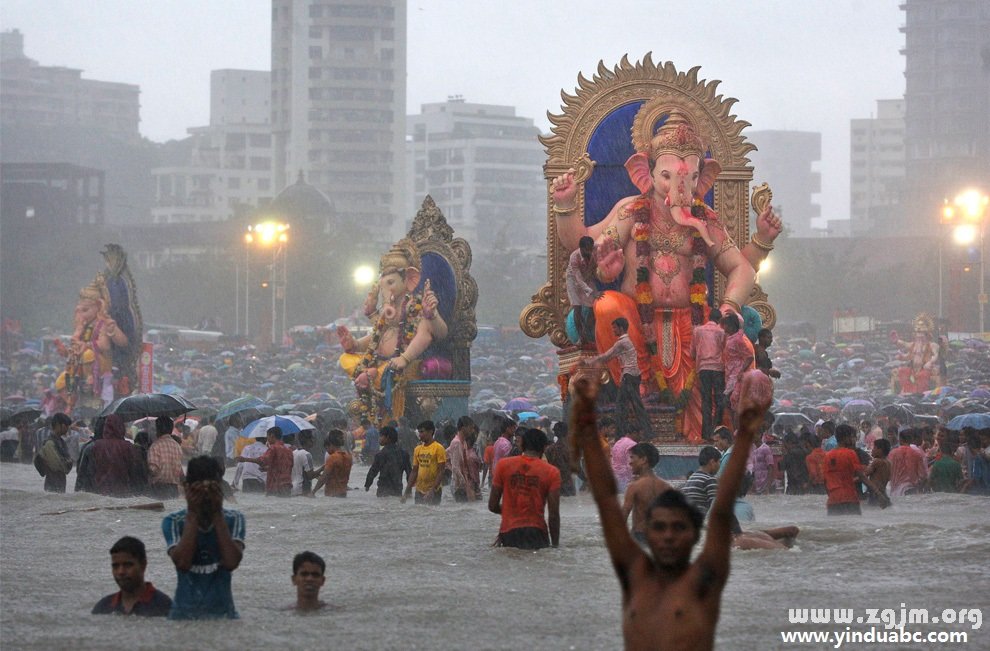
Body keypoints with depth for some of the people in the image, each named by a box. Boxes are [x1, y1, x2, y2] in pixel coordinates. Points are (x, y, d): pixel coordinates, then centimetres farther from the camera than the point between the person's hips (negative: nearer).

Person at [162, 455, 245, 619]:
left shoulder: (234, 520, -1)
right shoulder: (173, 522, -3)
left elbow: (232, 562, -17)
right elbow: (182, 563, -19)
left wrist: (217, 514, -16)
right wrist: (193, 514, -16)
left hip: (222, 611, 1)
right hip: (184, 612, -1)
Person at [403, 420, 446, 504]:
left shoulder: (438, 448, -8)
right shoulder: (418, 449, 11)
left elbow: (441, 472, -12)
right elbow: (414, 472, 15)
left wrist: (432, 490, -20)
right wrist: (407, 491, 9)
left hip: (433, 492, -6)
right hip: (419, 491, 6)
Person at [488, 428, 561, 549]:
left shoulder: (504, 465, 3)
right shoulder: (551, 472, -1)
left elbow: (492, 506, 6)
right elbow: (554, 514, -3)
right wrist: (555, 544, 7)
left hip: (508, 533, 1)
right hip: (537, 533, -1)